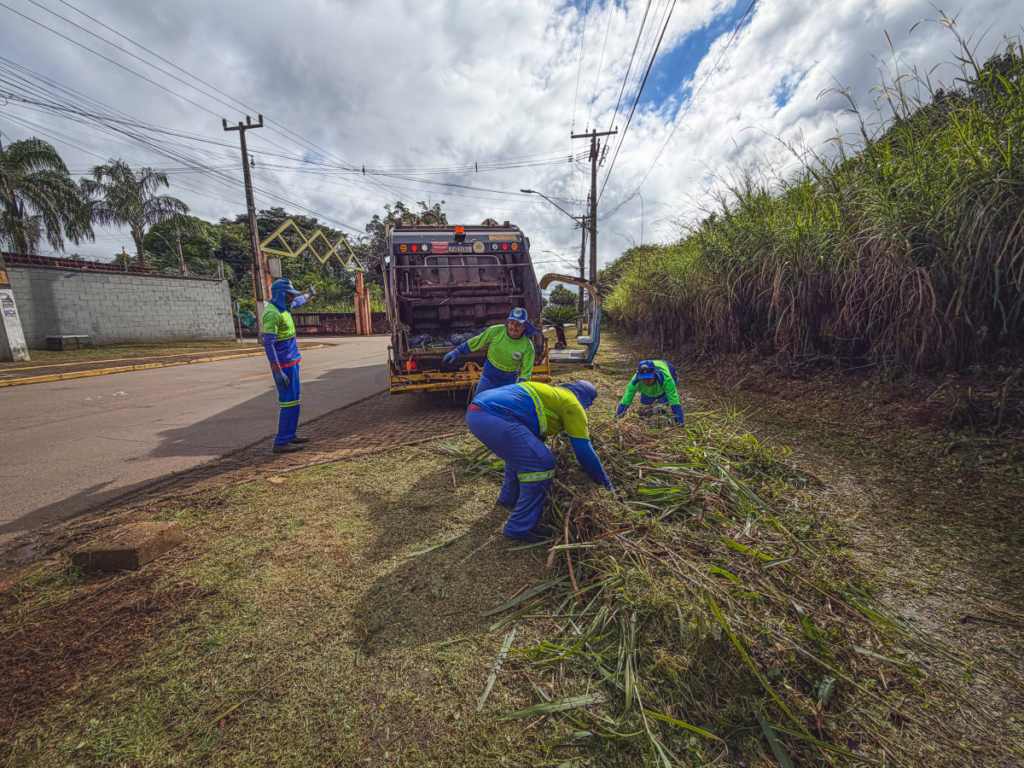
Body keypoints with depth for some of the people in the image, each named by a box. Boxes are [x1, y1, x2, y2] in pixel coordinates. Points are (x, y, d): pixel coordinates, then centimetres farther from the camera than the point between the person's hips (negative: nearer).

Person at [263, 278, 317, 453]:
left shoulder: (284, 307, 11)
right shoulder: (272, 313, -17)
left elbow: (298, 301, 37)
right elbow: (268, 343, -23)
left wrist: (309, 294, 55)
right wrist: (277, 371, -27)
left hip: (292, 362, 10)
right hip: (284, 365, -10)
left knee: (295, 399, 14)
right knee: (289, 402, -8)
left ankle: (290, 435, 24)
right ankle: (281, 442, -1)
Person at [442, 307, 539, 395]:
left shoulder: (527, 346, -17)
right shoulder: (496, 331, -16)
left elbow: (526, 372, -13)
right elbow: (476, 342, -4)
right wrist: (457, 351, -1)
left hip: (509, 384, -1)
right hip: (488, 380, 1)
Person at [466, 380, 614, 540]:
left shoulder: (551, 392, 33)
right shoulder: (572, 404, 9)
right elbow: (584, 449, 7)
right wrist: (606, 483, 19)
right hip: (494, 417, -10)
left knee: (520, 452, 30)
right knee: (541, 463, -6)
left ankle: (509, 497, 44)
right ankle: (519, 528, 1)